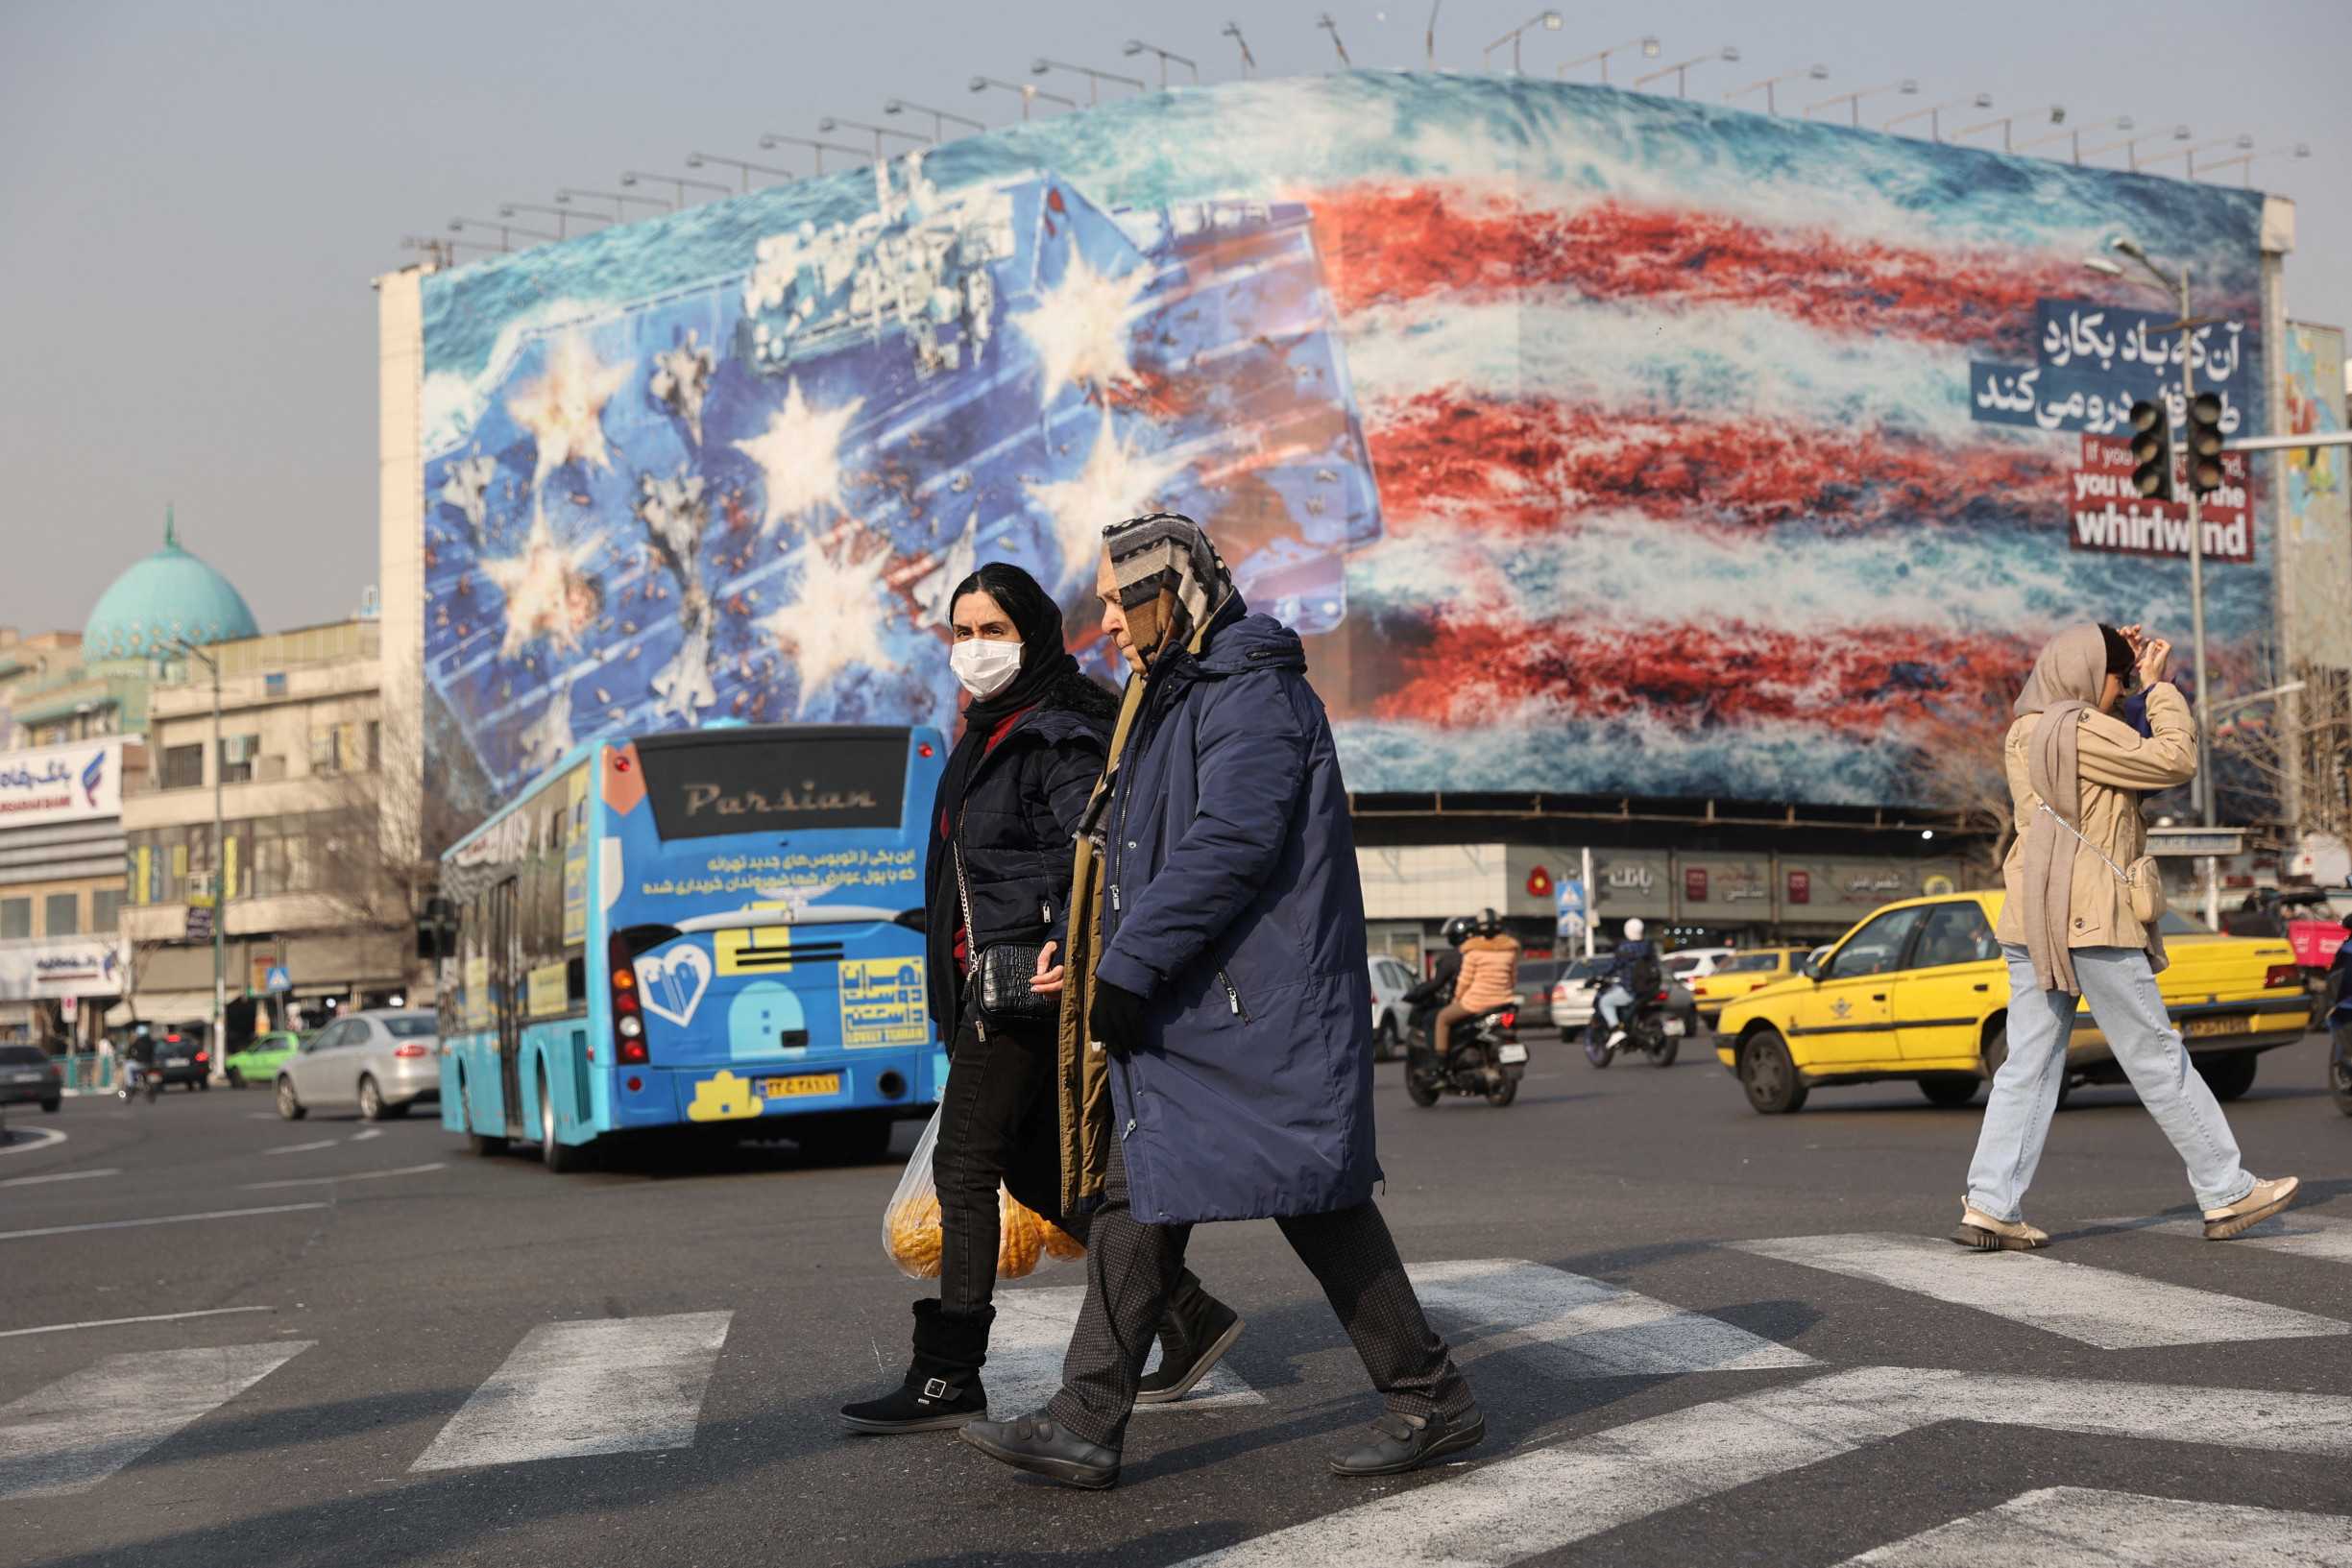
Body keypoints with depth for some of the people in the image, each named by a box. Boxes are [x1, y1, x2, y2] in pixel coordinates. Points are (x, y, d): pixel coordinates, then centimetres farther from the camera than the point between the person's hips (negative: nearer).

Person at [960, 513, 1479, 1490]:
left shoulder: (1253, 694, -12)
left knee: (1316, 1200, -4)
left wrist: (1129, 967, -22)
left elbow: (1231, 843, -23)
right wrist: (1100, 957, 19)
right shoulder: (1177, 697, 20)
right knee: (1136, 1195, 6)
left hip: (1260, 1008, -10)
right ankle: (1087, 1424, 8)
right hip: (1188, 1012, 10)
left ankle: (1432, 1400, 9)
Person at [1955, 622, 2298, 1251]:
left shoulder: (2025, 734, 16)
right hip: (2089, 918, -9)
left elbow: (2121, 746, 32)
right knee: (2158, 1058, 1)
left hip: (2034, 919, 9)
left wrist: (2127, 665, 23)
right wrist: (2160, 684, -2)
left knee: (2029, 1066, 4)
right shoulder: (2079, 729, -12)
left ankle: (1989, 1205, -4)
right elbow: (2176, 761, -13)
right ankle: (2227, 1195, 11)